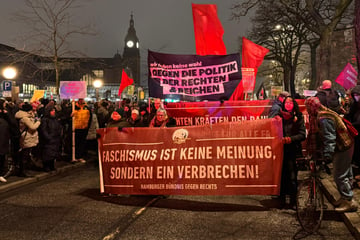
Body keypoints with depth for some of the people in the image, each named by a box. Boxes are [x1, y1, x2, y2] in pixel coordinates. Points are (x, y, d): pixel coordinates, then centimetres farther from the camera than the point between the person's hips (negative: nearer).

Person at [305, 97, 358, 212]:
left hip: (342, 149, -11)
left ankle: (349, 201, 2)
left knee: (340, 176, -5)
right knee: (345, 173, 17)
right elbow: (316, 136, 19)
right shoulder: (321, 116, 11)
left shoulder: (323, 119, -23)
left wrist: (327, 155, -28)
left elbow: (329, 138, -28)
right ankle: (345, 198, 28)